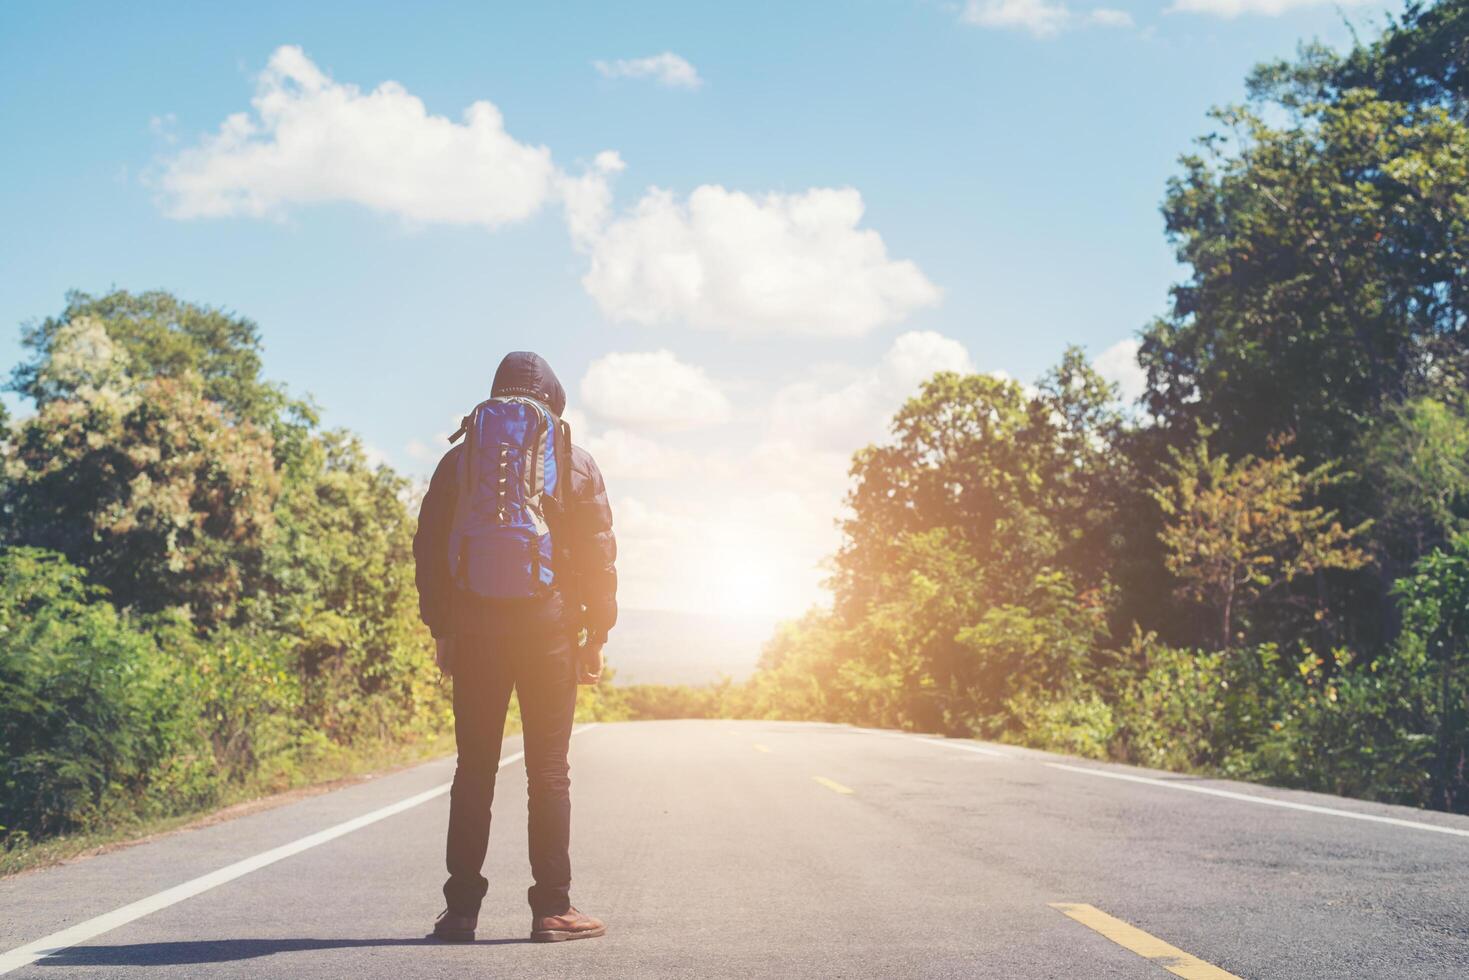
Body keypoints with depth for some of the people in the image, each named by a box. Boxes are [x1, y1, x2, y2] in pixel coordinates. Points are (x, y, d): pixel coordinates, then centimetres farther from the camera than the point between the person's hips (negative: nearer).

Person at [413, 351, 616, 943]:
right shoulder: (575, 463, 5)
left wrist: (441, 630, 12)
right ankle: (552, 910, 1)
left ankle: (462, 910, 6)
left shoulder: (459, 461, 9)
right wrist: (596, 636, 7)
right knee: (549, 771, 1)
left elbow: (429, 551, 7)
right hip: (549, 632, -1)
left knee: (474, 771, 6)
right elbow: (598, 554, 3)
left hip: (474, 635, 2)